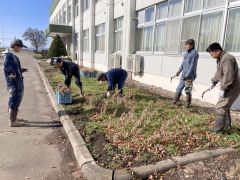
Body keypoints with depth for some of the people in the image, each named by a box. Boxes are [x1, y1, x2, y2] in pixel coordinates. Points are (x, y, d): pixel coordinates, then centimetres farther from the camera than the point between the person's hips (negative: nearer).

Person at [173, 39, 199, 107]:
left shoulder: (194, 53, -12)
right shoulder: (187, 53, 12)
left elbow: (192, 65, -16)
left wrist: (187, 75, -18)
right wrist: (179, 71, 10)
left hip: (190, 76, -8)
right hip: (183, 75, 8)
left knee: (188, 90, 0)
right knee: (179, 88, 10)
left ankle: (188, 104, 14)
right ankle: (174, 102, 18)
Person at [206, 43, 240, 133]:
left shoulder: (227, 58, -23)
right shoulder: (221, 59, 11)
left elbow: (228, 76, -28)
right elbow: (218, 73, 22)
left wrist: (223, 88, -25)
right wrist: (213, 82, 17)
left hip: (231, 88, -11)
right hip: (228, 88, 11)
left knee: (220, 107, -6)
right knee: (225, 107, 19)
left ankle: (218, 128, 3)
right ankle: (227, 126, 32)